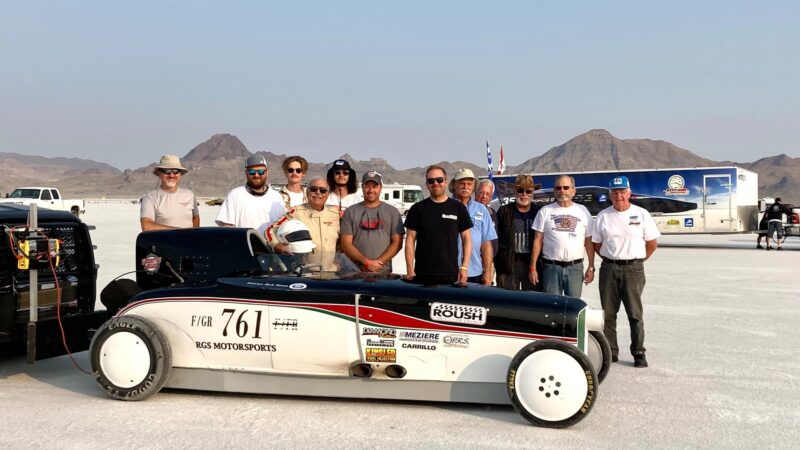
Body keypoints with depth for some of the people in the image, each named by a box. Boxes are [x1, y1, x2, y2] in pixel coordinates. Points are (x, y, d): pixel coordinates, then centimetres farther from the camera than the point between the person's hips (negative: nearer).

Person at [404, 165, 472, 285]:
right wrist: (410, 270, -3)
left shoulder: (458, 208, 7)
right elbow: (410, 239, 4)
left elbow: (466, 238, 8)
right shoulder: (417, 209, 6)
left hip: (451, 275, 0)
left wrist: (464, 267, -1)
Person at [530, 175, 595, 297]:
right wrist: (533, 267, -4)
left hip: (575, 267, 1)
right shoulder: (545, 211, 3)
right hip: (551, 267, -1)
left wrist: (591, 267, 2)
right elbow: (538, 240, 1)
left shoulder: (583, 211, 7)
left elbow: (589, 241, 7)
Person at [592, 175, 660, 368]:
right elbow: (596, 244, 12)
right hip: (609, 269, 2)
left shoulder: (641, 214, 2)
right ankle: (610, 351, 15)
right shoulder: (603, 216, 6)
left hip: (633, 269, -2)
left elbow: (652, 243, 6)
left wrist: (637, 260, 7)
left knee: (635, 314, 0)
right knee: (608, 313, 6)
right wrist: (611, 259, 7)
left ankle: (638, 353, 8)